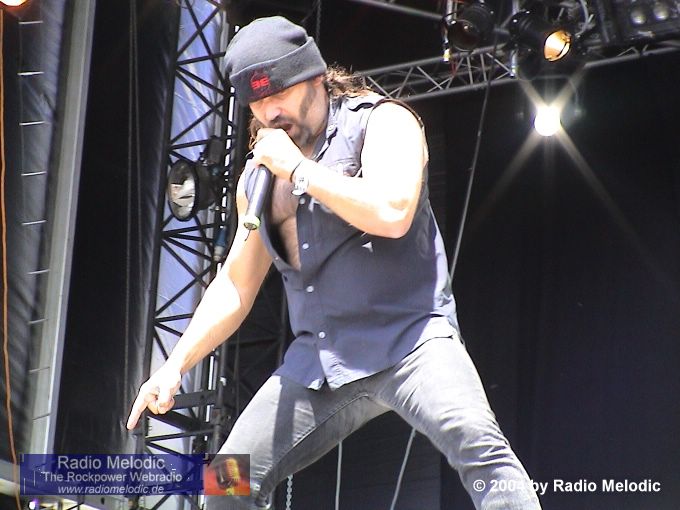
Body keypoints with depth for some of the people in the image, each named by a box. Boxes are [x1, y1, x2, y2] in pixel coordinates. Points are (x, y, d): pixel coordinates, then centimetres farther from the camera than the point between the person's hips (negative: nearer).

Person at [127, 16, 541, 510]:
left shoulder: (381, 122, -2)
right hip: (319, 357, 7)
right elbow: (235, 285, 23)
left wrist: (299, 168, -13)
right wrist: (175, 366, 15)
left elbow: (392, 212, -22)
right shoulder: (258, 175, 16)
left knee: (478, 446, -31)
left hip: (406, 334, -7)